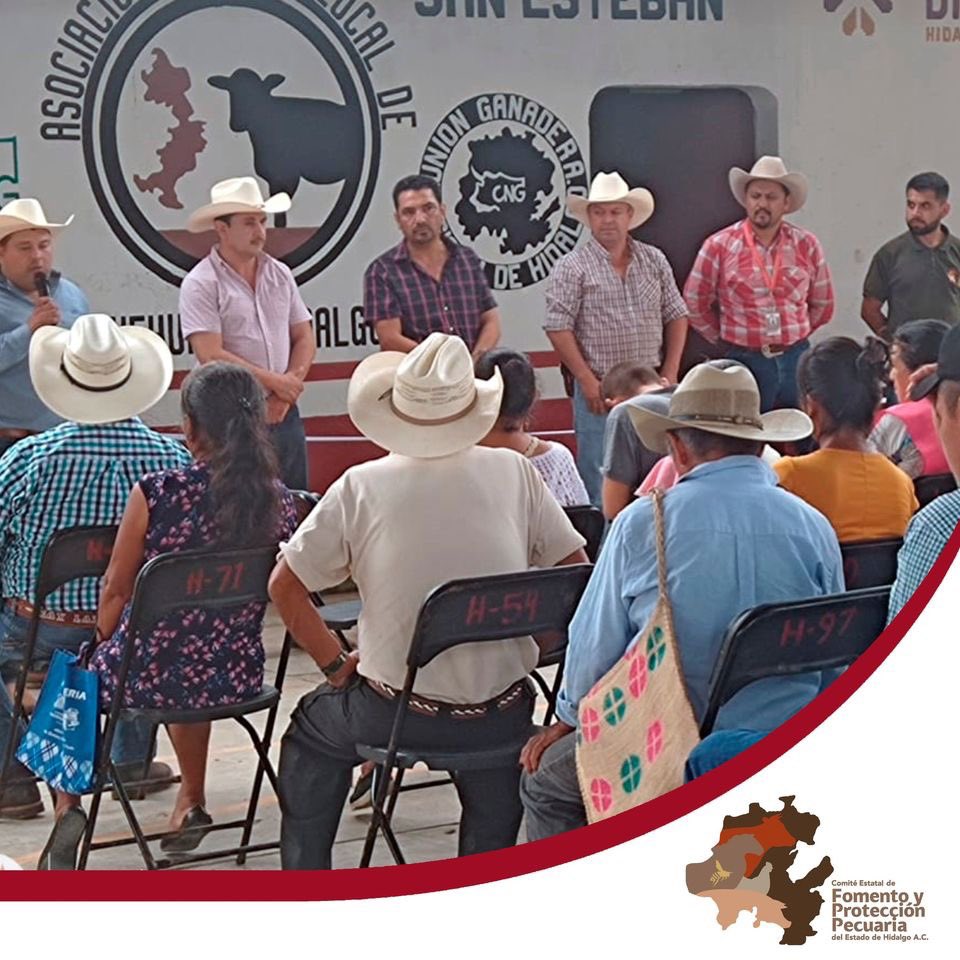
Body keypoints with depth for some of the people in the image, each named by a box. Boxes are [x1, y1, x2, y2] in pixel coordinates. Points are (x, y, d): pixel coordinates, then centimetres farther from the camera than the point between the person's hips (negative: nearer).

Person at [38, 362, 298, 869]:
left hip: (147, 675, -4)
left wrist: (105, 650, 14)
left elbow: (117, 589, -8)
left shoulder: (157, 492, -17)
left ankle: (67, 805, 18)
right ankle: (191, 804, 46)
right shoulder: (280, 503, -6)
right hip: (236, 679, 4)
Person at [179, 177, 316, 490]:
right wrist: (275, 382, -11)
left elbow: (305, 338, 11)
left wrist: (289, 387, -6)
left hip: (283, 415, 5)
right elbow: (211, 356, -16)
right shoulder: (201, 284, -8)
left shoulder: (280, 274, 10)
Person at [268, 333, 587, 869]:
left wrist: (335, 663, 7)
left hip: (395, 714, -1)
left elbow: (285, 586, -4)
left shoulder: (361, 487, -8)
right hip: (501, 718, 1)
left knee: (311, 728, 29)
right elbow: (576, 569, 1)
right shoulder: (513, 472, -4)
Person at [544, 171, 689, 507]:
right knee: (601, 488, -2)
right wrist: (588, 382, -13)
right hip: (600, 391, -4)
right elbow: (558, 328, -9)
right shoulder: (571, 267, -4)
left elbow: (676, 316, 14)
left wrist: (669, 373, 4)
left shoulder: (654, 260, 10)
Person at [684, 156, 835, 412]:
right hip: (744, 362, -2)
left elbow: (822, 304, 15)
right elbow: (695, 303, 4)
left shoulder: (806, 245, 5)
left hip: (796, 360, 2)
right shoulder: (719, 246, -3)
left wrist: (795, 334, 13)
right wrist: (729, 340, 8)